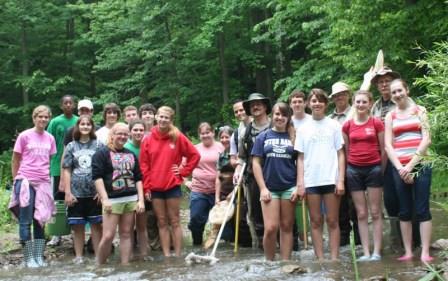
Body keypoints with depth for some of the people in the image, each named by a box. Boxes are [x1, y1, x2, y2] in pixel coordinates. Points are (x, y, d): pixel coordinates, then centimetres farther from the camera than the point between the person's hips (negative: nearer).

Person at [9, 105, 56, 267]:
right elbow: (15, 161, 3)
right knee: (25, 221, -1)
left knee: (40, 221, 6)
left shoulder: (50, 138, 8)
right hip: (26, 181, -4)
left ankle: (39, 256, 11)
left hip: (43, 183, 4)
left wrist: (48, 178, 12)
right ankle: (28, 258, 4)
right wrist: (17, 180, 4)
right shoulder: (24, 136, -3)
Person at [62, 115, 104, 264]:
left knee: (96, 224, 4)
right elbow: (67, 170, 4)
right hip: (76, 193, 1)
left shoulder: (98, 145, 5)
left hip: (94, 192, 0)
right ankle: (78, 256, 13)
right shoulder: (71, 146, 7)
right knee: (78, 225, 5)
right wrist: (68, 192, -4)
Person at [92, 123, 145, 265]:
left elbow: (138, 178, 16)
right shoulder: (102, 153, 0)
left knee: (126, 234, 6)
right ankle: (99, 266, 4)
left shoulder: (131, 155, 17)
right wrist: (105, 199, -15)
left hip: (131, 199, 5)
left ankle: (125, 266, 9)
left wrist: (141, 200, 7)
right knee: (108, 236, -10)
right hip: (112, 200, -5)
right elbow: (97, 177, -8)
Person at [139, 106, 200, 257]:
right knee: (162, 223, 7)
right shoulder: (148, 140, 3)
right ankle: (166, 256, 10)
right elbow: (144, 165, 3)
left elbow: (194, 155, 2)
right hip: (155, 187, 2)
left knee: (175, 222, 3)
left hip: (173, 186, -2)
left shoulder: (178, 137, -2)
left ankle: (177, 256, 7)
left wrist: (183, 171, -2)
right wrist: (146, 187, -2)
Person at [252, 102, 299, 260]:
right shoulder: (263, 137, 6)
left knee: (287, 227, 6)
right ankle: (269, 263, 7)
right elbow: (256, 163, 3)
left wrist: (298, 186, -3)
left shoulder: (293, 137, 6)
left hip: (289, 187, 1)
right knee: (270, 228, -9)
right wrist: (263, 188, -5)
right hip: (270, 188, 0)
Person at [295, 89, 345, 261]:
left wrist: (341, 180, -5)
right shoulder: (303, 129, 10)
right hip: (311, 181, 2)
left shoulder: (333, 125, 6)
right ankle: (320, 259, 8)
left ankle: (334, 259, 4)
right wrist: (300, 183, 0)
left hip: (331, 179, -2)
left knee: (332, 221, 1)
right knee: (316, 221, 4)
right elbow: (300, 158, 10)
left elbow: (340, 154, 4)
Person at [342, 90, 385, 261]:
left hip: (374, 169, -2)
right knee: (361, 214, 5)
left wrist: (382, 171, 3)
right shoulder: (347, 125, 3)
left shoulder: (377, 123, -3)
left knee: (375, 212, 1)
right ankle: (366, 252, 8)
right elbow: (346, 151, 10)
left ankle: (377, 252, 5)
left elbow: (383, 149, 2)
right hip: (354, 170, 2)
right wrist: (349, 169, 8)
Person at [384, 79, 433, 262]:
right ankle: (408, 252, 9)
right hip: (399, 168, 2)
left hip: (420, 166, -2)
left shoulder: (420, 110, 5)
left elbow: (426, 140, -3)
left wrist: (411, 165, -11)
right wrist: (400, 168, -9)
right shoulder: (390, 116, 11)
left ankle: (425, 253, -3)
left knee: (422, 210, -4)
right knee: (405, 211, 5)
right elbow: (388, 145, 4)